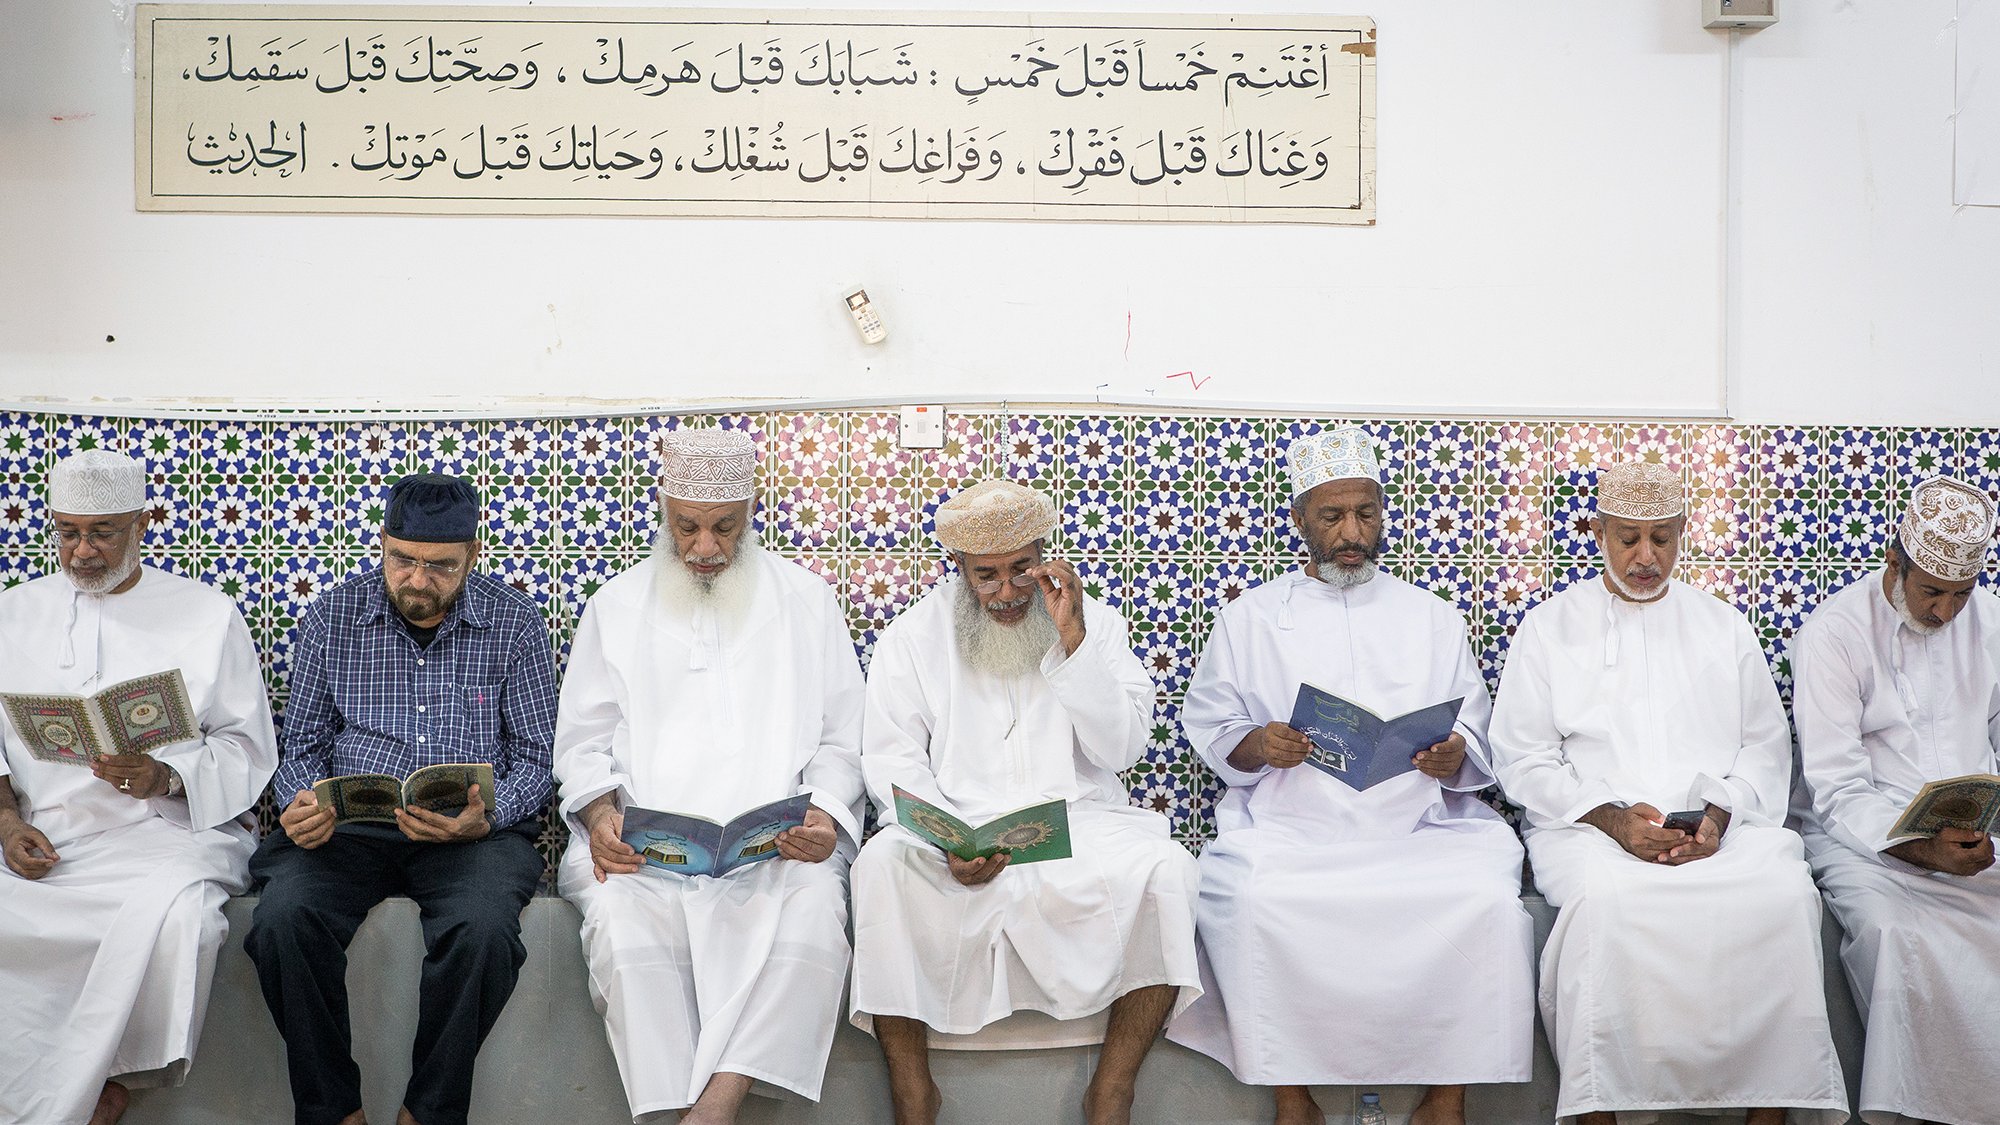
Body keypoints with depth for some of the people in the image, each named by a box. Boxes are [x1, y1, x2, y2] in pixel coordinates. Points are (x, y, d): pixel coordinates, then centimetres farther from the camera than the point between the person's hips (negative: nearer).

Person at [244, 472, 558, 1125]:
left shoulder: (514, 623, 2)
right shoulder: (331, 618, 7)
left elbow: (535, 756, 3)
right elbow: (303, 744, 12)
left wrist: (485, 818, -17)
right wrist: (301, 803, -11)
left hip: (472, 831, -2)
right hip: (347, 824, 2)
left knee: (482, 929, -33)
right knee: (283, 920, -28)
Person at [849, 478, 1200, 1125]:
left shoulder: (1093, 621, 6)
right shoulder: (914, 635, 6)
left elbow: (1120, 749, -3)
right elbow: (891, 758, -2)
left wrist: (1074, 641, -14)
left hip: (1077, 821, 1)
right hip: (954, 826, 0)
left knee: (1164, 869, -28)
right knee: (882, 868, -31)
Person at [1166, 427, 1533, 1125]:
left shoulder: (1433, 618, 20)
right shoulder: (1249, 618, 15)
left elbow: (1477, 740, 15)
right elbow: (1208, 726, 10)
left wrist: (1454, 757, -8)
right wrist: (1255, 745, -12)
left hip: (1422, 824, 1)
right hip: (1289, 824, -1)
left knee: (1489, 896, -28)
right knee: (1255, 898, -33)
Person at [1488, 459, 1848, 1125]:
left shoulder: (1725, 627, 20)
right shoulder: (1547, 628, 11)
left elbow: (1765, 746, 14)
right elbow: (1522, 758, 4)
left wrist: (1719, 813, -7)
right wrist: (1611, 818, -11)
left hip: (1718, 827, 2)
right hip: (1590, 823, -2)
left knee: (1783, 889, -30)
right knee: (1607, 897, -36)